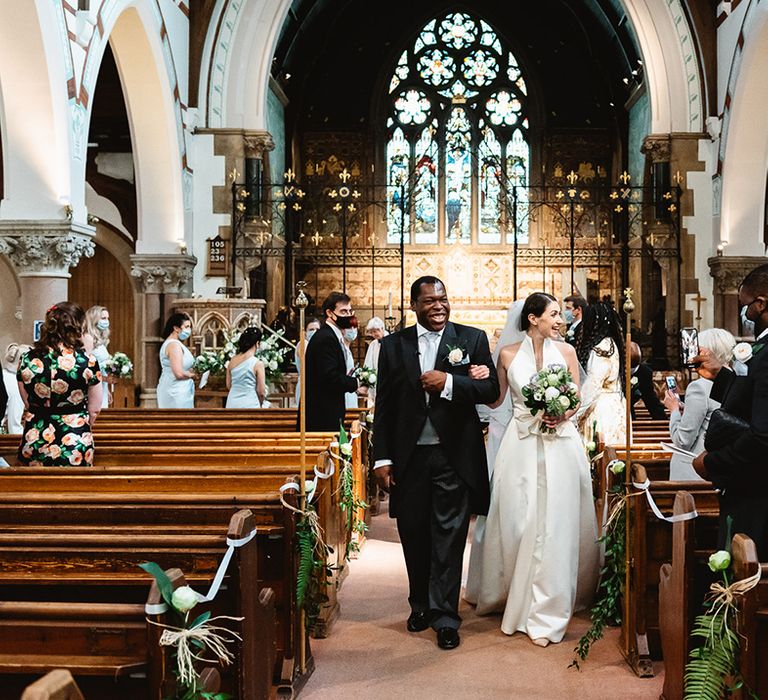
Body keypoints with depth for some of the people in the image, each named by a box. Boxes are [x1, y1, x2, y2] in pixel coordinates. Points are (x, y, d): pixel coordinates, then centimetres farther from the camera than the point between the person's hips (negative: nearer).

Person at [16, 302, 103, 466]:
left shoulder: (27, 360, -5)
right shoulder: (87, 361, -12)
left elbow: (28, 405, 7)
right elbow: (94, 410, -2)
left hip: (34, 442, 2)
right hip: (75, 446, -2)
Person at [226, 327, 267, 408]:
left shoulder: (232, 361, 4)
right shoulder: (258, 363, -10)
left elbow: (228, 386, 12)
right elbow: (261, 391, -7)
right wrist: (260, 404, 11)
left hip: (232, 404, 5)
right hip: (249, 405, -5)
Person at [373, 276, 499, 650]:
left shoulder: (473, 338, 2)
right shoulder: (393, 345, 5)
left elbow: (491, 390, -3)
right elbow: (383, 406, 5)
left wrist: (449, 383, -18)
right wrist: (382, 458, 1)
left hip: (454, 455, -2)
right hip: (409, 456, 2)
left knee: (449, 536, 0)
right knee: (414, 536, 11)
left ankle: (445, 616, 9)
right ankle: (421, 604, 30)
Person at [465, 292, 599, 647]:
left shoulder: (566, 351, 4)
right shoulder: (508, 355, 2)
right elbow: (495, 400, 7)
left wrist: (562, 415, -12)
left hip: (560, 444, 1)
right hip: (521, 447, 0)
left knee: (556, 525, -2)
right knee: (518, 522, 3)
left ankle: (546, 611, 5)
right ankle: (516, 599, 25)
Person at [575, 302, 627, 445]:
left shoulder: (601, 348, -16)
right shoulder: (610, 343, 11)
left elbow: (593, 385, -18)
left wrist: (577, 412, -10)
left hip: (602, 410, -9)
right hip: (613, 406, 9)